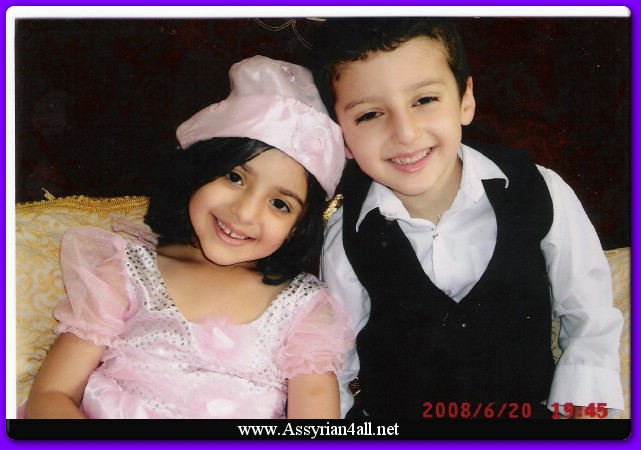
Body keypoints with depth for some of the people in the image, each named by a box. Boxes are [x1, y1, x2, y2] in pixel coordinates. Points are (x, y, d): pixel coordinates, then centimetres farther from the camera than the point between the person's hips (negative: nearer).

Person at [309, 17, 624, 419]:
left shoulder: (543, 195, -10)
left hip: (533, 407, 1)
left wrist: (572, 407, -8)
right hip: (390, 421, 0)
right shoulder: (347, 239, -9)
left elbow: (591, 324, 0)